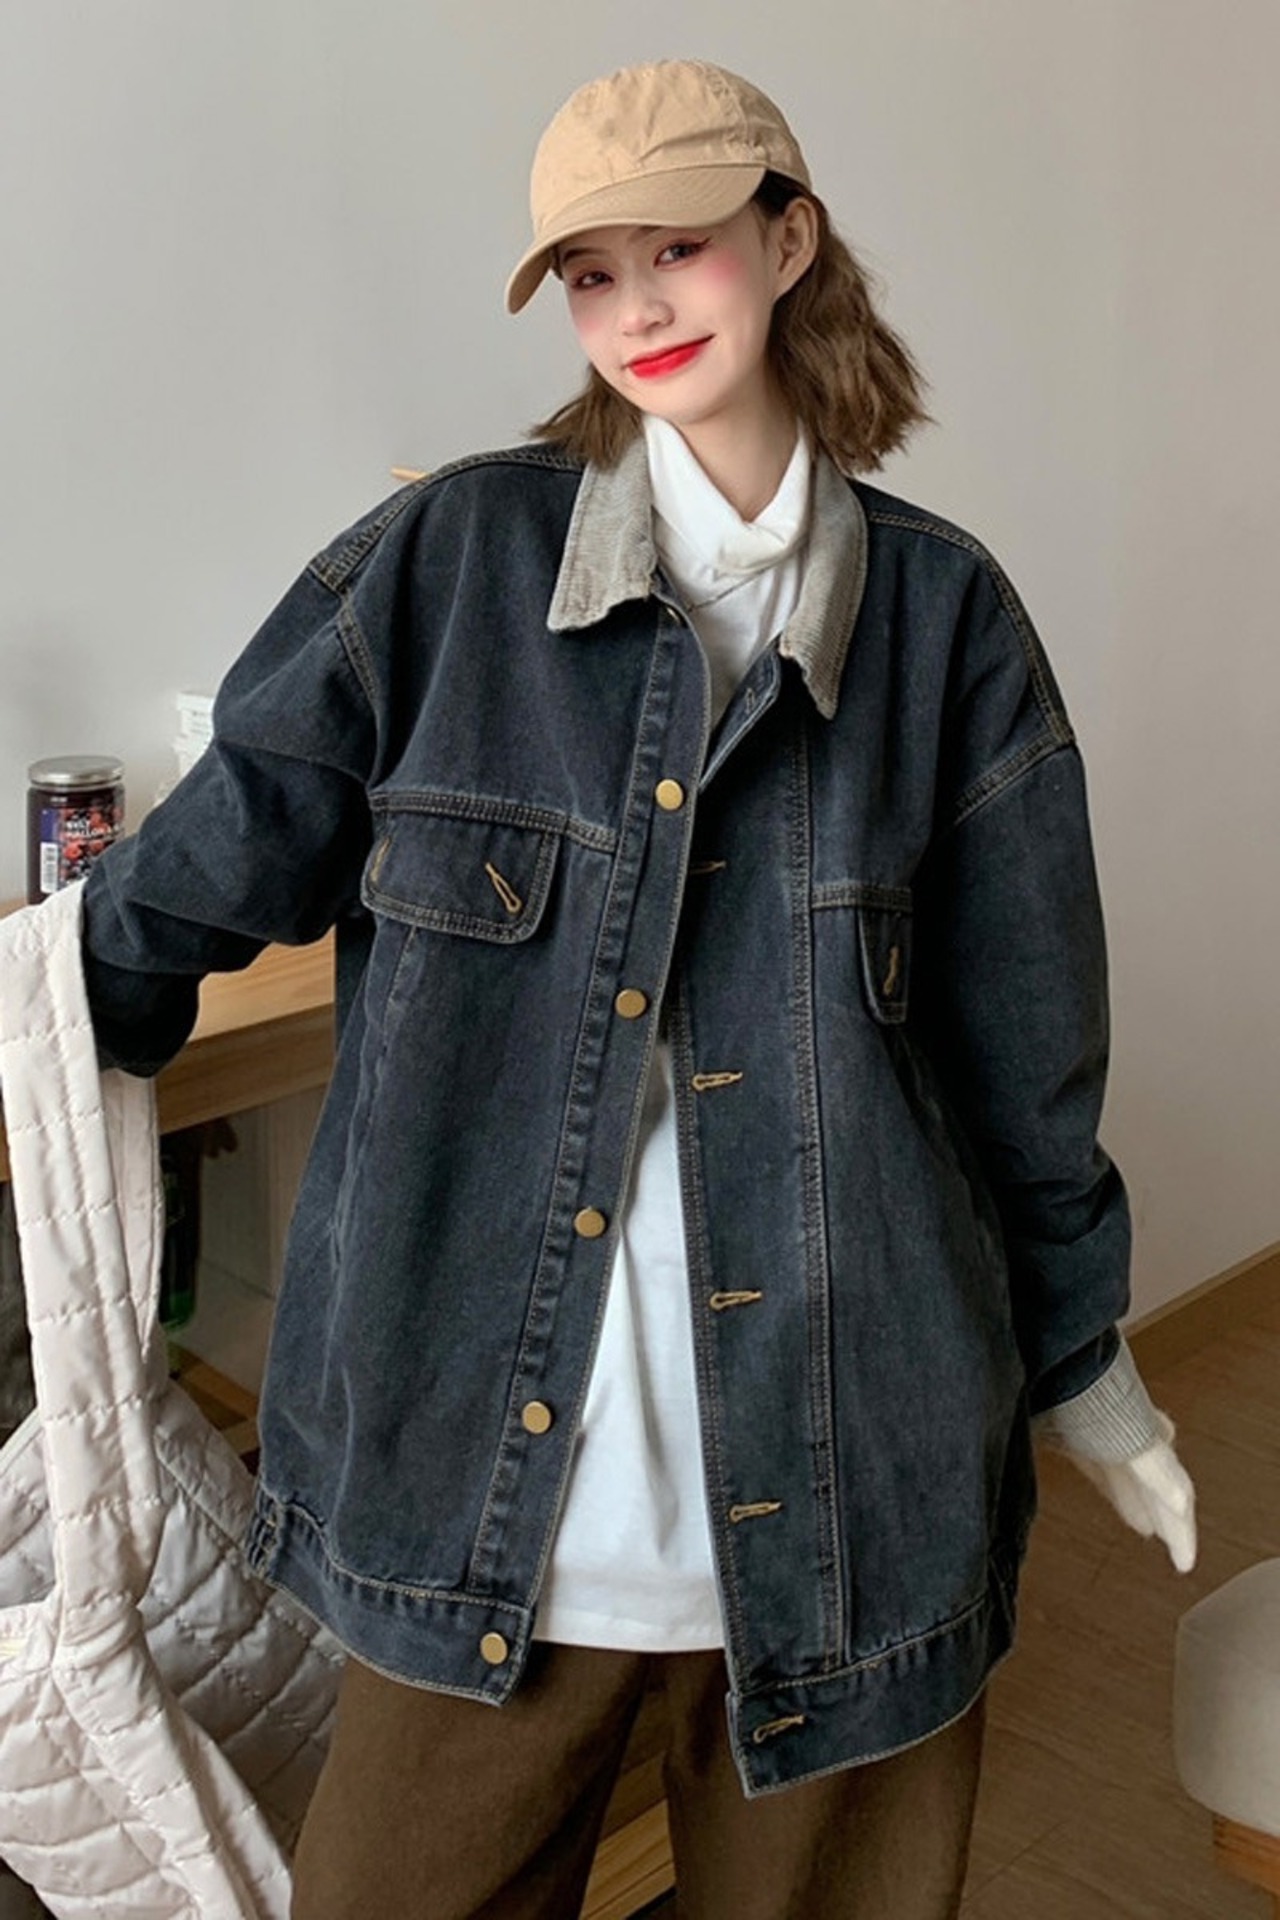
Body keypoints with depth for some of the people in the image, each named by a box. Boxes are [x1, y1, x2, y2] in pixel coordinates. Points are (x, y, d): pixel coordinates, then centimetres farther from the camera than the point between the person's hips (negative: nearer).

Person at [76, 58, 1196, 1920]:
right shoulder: (449, 555, -2)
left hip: (841, 1462, 1)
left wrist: (1078, 1349, 14)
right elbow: (207, 862, 4)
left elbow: (1018, 1034, 7)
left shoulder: (941, 612, 1)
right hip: (478, 1449, 0)